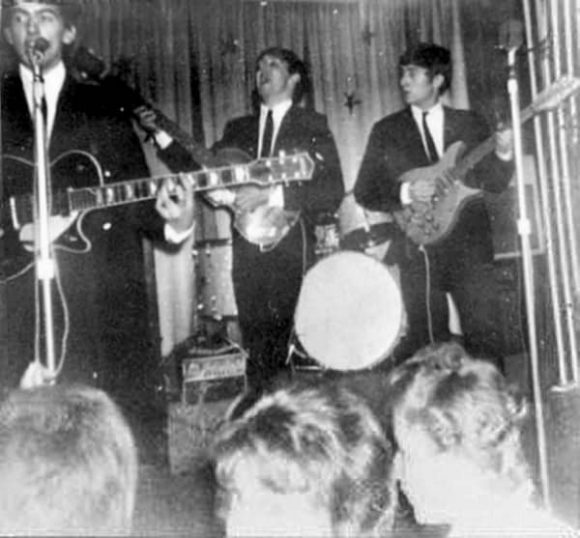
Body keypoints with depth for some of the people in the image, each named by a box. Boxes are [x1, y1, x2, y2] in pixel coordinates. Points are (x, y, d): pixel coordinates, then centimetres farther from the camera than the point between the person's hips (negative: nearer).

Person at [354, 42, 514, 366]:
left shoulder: (471, 124, 11)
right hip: (418, 251, -1)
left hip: (471, 246, 1)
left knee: (484, 338, -1)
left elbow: (495, 184, 8)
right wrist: (405, 193, -10)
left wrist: (503, 154, -11)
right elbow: (364, 192, 6)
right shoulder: (386, 131, 9)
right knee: (426, 347, 0)